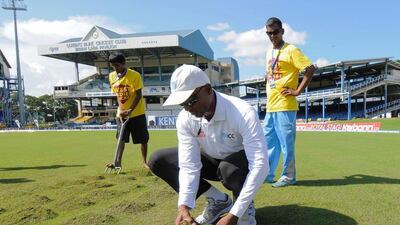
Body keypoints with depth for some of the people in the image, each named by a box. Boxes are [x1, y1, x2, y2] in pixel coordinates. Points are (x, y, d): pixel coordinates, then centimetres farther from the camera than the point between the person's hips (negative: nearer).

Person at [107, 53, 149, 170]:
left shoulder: (135, 75, -15)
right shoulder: (112, 76, 1)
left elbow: (138, 95, -15)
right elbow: (117, 94, 5)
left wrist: (130, 110, -22)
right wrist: (121, 110, -8)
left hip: (137, 113, -4)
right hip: (121, 113, 4)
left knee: (143, 139, 3)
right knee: (121, 138, 9)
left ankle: (144, 162, 17)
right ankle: (118, 162, 18)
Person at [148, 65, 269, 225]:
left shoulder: (243, 113, -34)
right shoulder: (185, 119, -19)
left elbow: (260, 165, -38)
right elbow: (189, 165, -20)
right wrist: (184, 205, -34)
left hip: (243, 164, -5)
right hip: (213, 161, 5)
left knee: (229, 167, -41)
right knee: (158, 160, -10)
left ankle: (246, 207, -6)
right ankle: (218, 200, -1)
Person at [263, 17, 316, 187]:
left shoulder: (291, 50, -6)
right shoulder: (269, 53, 18)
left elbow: (310, 69, -14)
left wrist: (298, 91, -15)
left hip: (285, 105, -8)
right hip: (270, 105, 8)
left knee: (286, 142, -2)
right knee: (269, 141, 12)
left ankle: (288, 176, 9)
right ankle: (267, 174, 22)